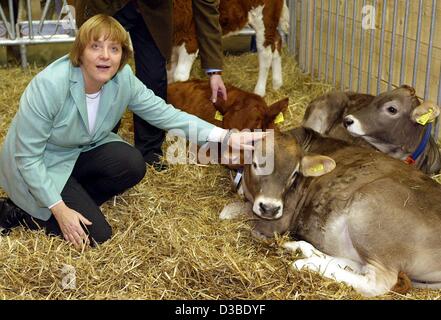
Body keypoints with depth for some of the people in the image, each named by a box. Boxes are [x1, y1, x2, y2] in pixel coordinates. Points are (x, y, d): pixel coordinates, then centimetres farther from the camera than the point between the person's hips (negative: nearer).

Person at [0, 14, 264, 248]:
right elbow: (27, 157, -25)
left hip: (81, 152, 6)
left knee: (133, 164, -21)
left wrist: (226, 136, -20)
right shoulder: (49, 85, -32)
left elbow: (163, 112, -12)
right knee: (96, 234, -14)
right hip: (37, 167, -5)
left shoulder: (123, 78, -16)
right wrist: (59, 209, -27)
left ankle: (75, 199, 1)